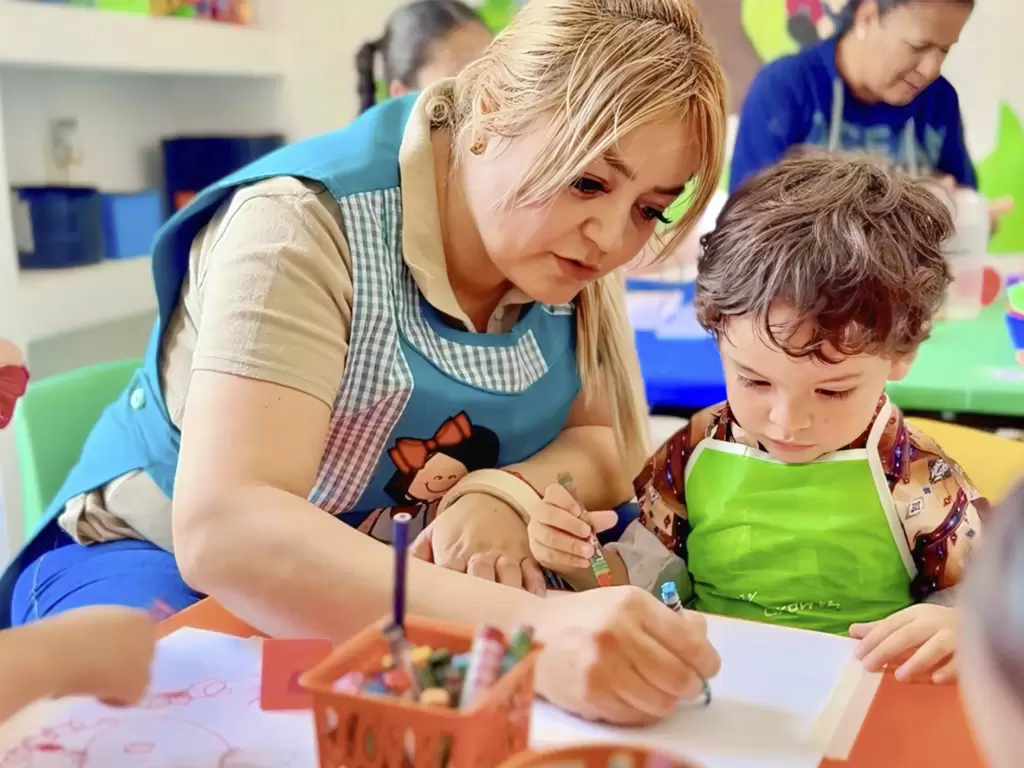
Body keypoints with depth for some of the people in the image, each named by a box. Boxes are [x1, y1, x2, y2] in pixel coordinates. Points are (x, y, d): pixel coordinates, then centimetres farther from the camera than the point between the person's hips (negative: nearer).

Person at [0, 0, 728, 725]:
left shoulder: (574, 255, -8)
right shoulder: (306, 224, -27)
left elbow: (609, 448, -3)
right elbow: (222, 528, -38)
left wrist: (503, 495, -27)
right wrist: (529, 628, -51)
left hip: (400, 586, 5)